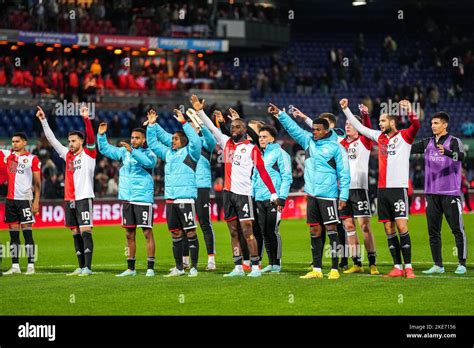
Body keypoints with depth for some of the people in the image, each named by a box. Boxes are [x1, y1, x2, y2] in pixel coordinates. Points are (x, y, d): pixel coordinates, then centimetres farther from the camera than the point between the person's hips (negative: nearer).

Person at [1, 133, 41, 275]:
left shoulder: (32, 159, 0)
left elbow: (37, 183, -1)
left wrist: (36, 201, -8)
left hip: (25, 199, -5)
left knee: (27, 232, -5)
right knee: (13, 234, 6)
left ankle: (31, 266, -4)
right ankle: (15, 266, 9)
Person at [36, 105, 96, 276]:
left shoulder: (88, 153, 0)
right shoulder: (68, 154, 15)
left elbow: (91, 137, -16)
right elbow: (52, 139, 20)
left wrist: (86, 118, -28)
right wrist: (43, 120, 17)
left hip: (84, 198, -7)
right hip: (69, 199, 7)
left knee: (85, 231, -11)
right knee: (76, 233, 7)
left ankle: (87, 267, -13)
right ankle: (81, 267, 11)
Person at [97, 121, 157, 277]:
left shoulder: (149, 154, -5)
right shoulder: (124, 152, 10)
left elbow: (148, 162, -27)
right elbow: (105, 149, 14)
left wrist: (132, 151, -36)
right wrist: (101, 135, -1)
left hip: (143, 199, -6)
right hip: (126, 199, 6)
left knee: (147, 232, -4)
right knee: (129, 234, 10)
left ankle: (150, 268, -1)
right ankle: (131, 268, 18)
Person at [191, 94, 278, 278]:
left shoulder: (251, 149, -2)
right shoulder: (226, 143, 12)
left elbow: (263, 172, -5)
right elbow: (212, 128, 9)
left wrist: (273, 193, -10)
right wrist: (200, 111, -2)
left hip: (243, 193, -5)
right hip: (228, 192, 5)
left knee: (247, 231, -8)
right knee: (233, 232, 7)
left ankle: (256, 267, -6)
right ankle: (238, 268, 10)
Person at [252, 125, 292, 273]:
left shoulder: (280, 153, -4)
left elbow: (287, 177, -9)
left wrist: (282, 197, -15)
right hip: (259, 199, 7)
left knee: (272, 230, -6)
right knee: (264, 231, 7)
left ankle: (277, 263, 1)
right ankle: (271, 263, 13)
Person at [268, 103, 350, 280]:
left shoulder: (335, 147, -5)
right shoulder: (308, 140, 10)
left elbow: (344, 173, -5)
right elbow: (292, 127, 12)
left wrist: (343, 196, -10)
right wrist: (279, 114, 1)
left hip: (328, 195, -6)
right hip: (311, 194, 6)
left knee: (331, 229, -6)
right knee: (314, 230, 8)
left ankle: (335, 269, -6)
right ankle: (316, 269, 13)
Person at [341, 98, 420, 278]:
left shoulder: (404, 136, -1)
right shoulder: (380, 137, 15)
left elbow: (416, 126, -21)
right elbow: (359, 127, 25)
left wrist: (410, 111, -38)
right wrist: (346, 109, 24)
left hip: (399, 188, -6)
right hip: (382, 189, 6)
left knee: (401, 226, -12)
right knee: (389, 229, 4)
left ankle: (408, 267, -9)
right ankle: (397, 267, 8)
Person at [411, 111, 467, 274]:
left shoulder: (454, 141, -3)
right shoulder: (427, 142, 12)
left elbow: (461, 156, -22)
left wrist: (446, 152, -40)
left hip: (450, 193, -5)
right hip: (431, 193, 5)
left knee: (457, 230, -3)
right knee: (433, 231, 5)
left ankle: (462, 264, 3)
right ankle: (438, 265, 12)